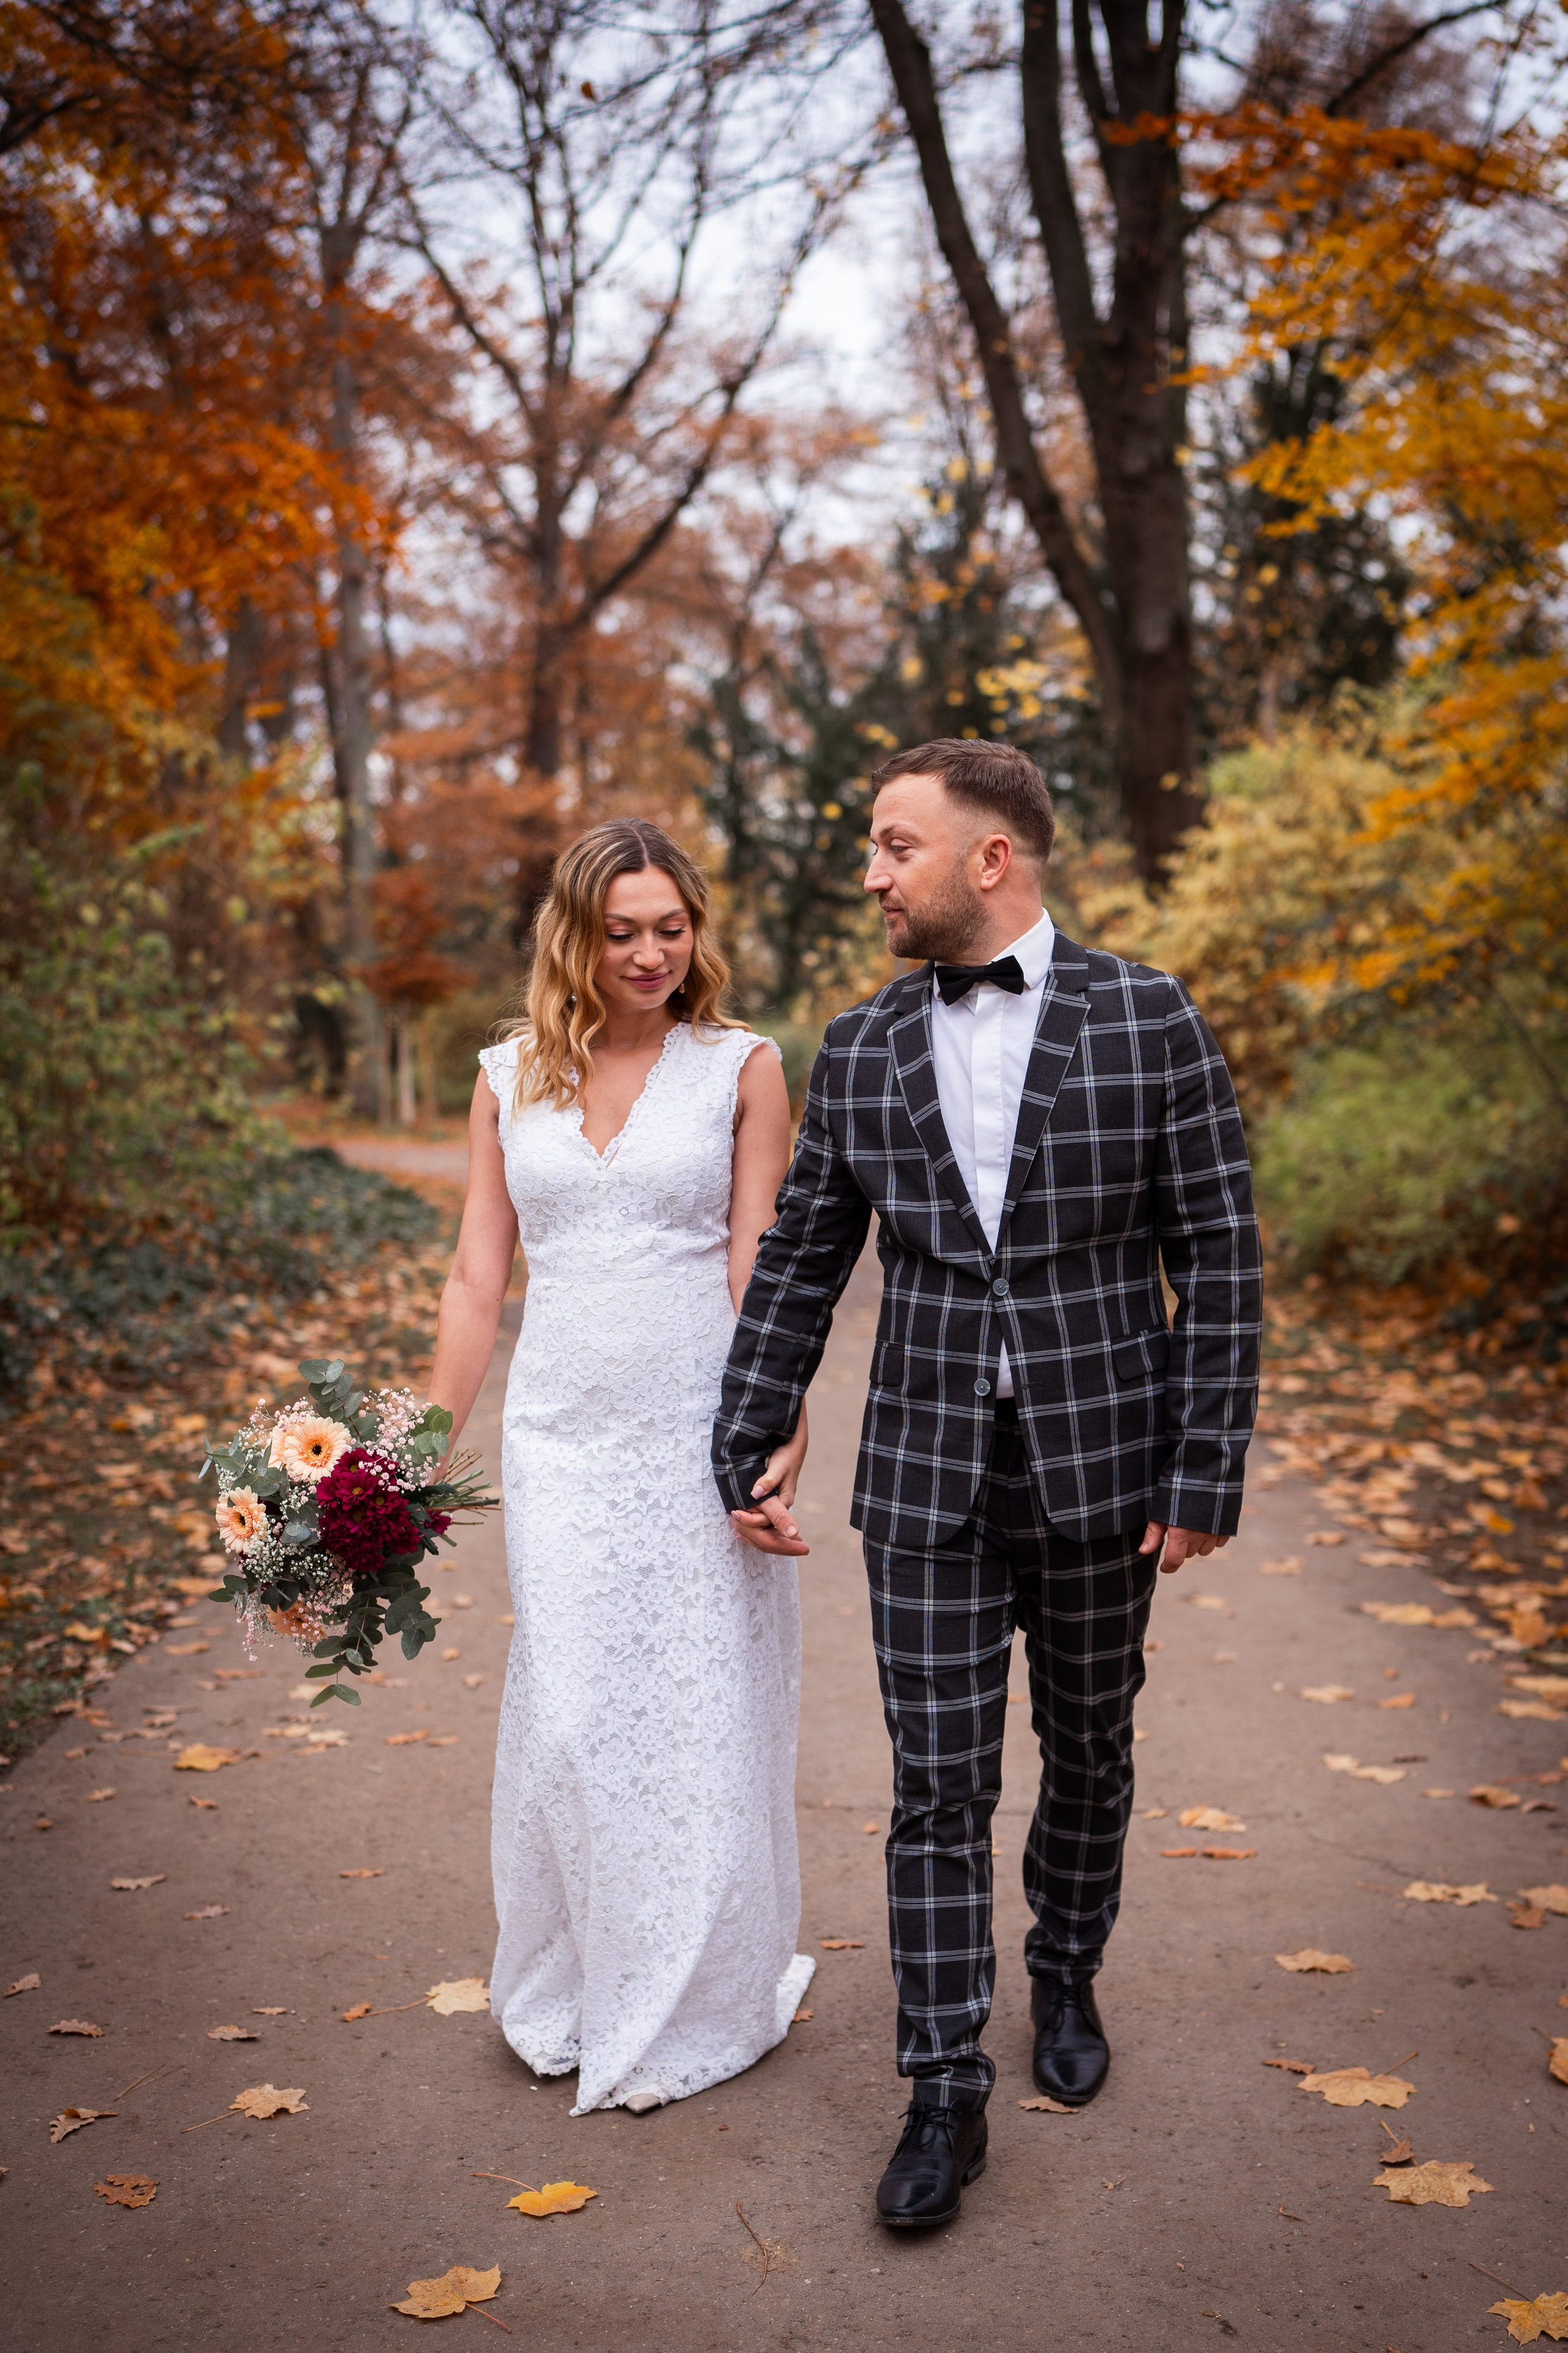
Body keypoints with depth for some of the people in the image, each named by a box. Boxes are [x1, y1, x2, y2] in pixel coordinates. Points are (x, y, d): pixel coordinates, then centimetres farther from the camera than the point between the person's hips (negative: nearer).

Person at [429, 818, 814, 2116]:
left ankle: (685, 2008, 27)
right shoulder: (510, 1079, 7)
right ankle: (572, 1994, 27)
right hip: (562, 1438, 2)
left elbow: (761, 1268, -4)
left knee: (700, 1717, 6)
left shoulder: (740, 1067, 0)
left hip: (701, 1437, -2)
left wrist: (782, 1435, -14)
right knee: (568, 1720, 3)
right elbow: (478, 1279, 9)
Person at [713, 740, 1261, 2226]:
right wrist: (742, 1454, 6)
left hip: (1102, 1462, -1)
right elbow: (797, 1264, 8)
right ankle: (946, 2092, 15)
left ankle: (1066, 1974, 42)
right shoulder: (859, 1051, 3)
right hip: (928, 1476, 1)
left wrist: (1206, 1474, -9)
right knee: (939, 1782, 3)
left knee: (1090, 1751, 17)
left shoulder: (1150, 1020, -6)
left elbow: (1219, 1257, -6)